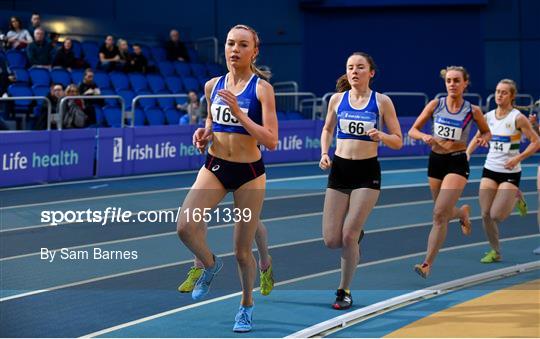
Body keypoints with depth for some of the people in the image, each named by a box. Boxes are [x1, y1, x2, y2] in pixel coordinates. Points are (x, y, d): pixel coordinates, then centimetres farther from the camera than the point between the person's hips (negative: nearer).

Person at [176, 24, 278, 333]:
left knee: (242, 250, 4)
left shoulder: (262, 88, -10)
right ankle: (210, 264, 13)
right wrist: (204, 134, -2)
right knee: (186, 227, -20)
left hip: (249, 172, -3)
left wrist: (238, 111, -24)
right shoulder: (213, 86, 4)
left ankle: (247, 306, 29)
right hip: (215, 167, 3)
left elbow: (271, 141, -17)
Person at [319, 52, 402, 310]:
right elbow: (327, 129, 21)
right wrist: (324, 153, 3)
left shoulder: (382, 101, -3)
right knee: (331, 241, -2)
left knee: (348, 236, -10)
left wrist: (380, 136, -20)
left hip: (367, 172, -3)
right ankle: (356, 235, 35)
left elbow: (398, 141, 0)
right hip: (339, 169, 3)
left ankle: (344, 291, 9)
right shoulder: (337, 99, 4)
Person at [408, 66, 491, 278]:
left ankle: (427, 264, -13)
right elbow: (413, 131, 2)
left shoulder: (473, 111, -3)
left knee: (439, 214, -16)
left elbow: (487, 132, 14)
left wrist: (483, 139, -9)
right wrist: (424, 137, -19)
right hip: (435, 160, 4)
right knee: (444, 213, 17)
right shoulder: (435, 105, -1)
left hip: (457, 163, -4)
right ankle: (462, 212, 54)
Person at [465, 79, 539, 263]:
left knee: (496, 215, -10)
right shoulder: (488, 117, 3)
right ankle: (495, 251, 15)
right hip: (490, 170, 5)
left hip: (510, 172, -5)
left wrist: (518, 158, -20)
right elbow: (478, 138, 19)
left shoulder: (518, 118, -11)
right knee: (486, 214, -2)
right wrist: (467, 153, 3)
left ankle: (516, 199, 22)